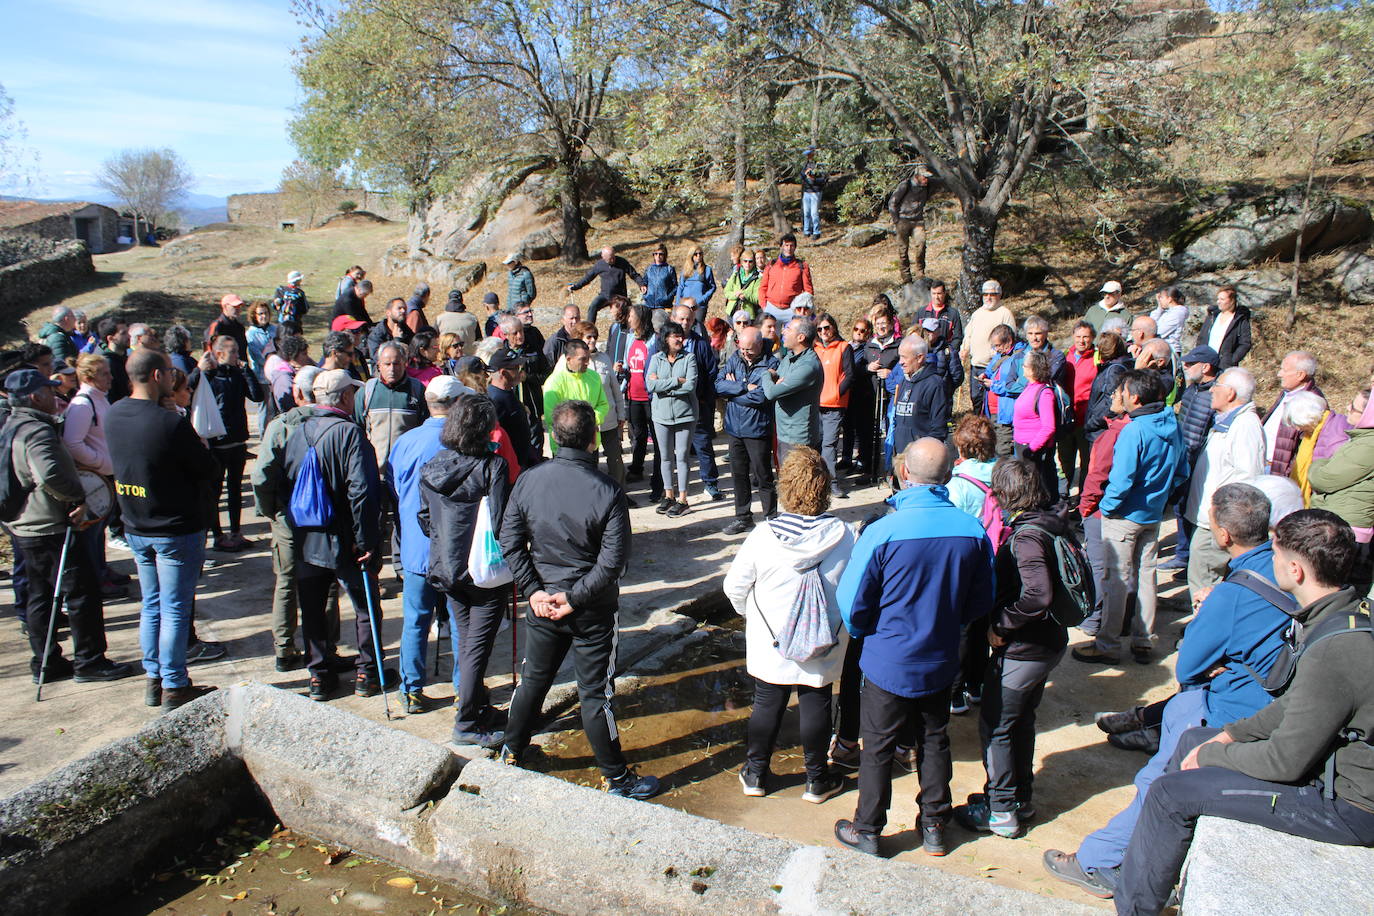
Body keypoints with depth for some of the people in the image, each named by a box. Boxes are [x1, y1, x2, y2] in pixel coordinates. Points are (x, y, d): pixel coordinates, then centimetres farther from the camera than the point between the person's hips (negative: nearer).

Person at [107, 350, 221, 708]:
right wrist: (203, 450, 6)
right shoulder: (171, 423, -24)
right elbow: (209, 470, -15)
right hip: (177, 530, -7)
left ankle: (154, 680, 27)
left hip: (135, 528, 7)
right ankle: (174, 688, 11)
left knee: (151, 607, 18)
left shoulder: (113, 415, 0)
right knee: (175, 611, 3)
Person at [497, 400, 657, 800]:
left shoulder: (529, 480, -7)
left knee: (533, 678, 23)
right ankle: (617, 778, 20)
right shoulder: (607, 492, -19)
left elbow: (510, 541, -4)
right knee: (595, 693, 7)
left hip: (542, 604, 4)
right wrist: (575, 596, -12)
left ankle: (511, 752, 39)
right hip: (592, 612, -4)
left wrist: (535, 590, -4)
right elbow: (613, 561, -20)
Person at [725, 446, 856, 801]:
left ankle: (755, 774, 32)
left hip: (770, 643, 0)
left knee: (767, 704, 17)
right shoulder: (845, 536, -17)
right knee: (816, 705, 16)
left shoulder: (763, 535, -18)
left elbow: (735, 587, -8)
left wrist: (752, 614, 12)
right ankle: (817, 779, 31)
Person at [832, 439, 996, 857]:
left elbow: (851, 603, -16)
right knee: (935, 741, 21)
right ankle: (934, 826, 35)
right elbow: (981, 604, 1)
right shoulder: (974, 531, -13)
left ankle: (867, 831, 28)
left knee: (878, 748, 13)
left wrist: (866, 633, 6)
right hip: (941, 663, 4)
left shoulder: (883, 532, -24)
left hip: (889, 662, -3)